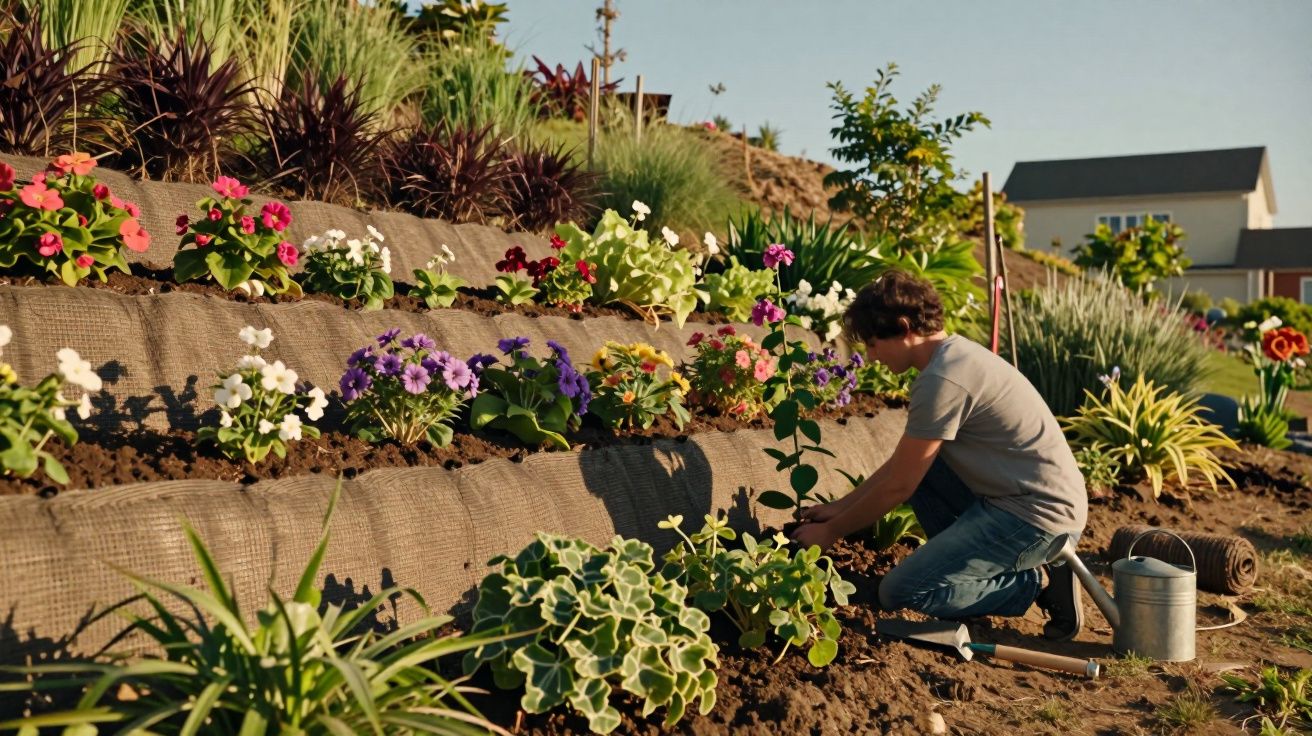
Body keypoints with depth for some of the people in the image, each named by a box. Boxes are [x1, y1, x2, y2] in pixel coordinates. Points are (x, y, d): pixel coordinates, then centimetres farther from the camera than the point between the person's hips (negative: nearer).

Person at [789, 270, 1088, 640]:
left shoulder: (942, 381, -20)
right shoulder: (955, 353, 10)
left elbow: (898, 487, -14)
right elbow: (899, 463, 16)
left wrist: (832, 531, -1)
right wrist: (840, 506, 16)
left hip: (1038, 516, -10)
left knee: (899, 591, -11)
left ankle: (1039, 582, -3)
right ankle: (974, 565, 13)